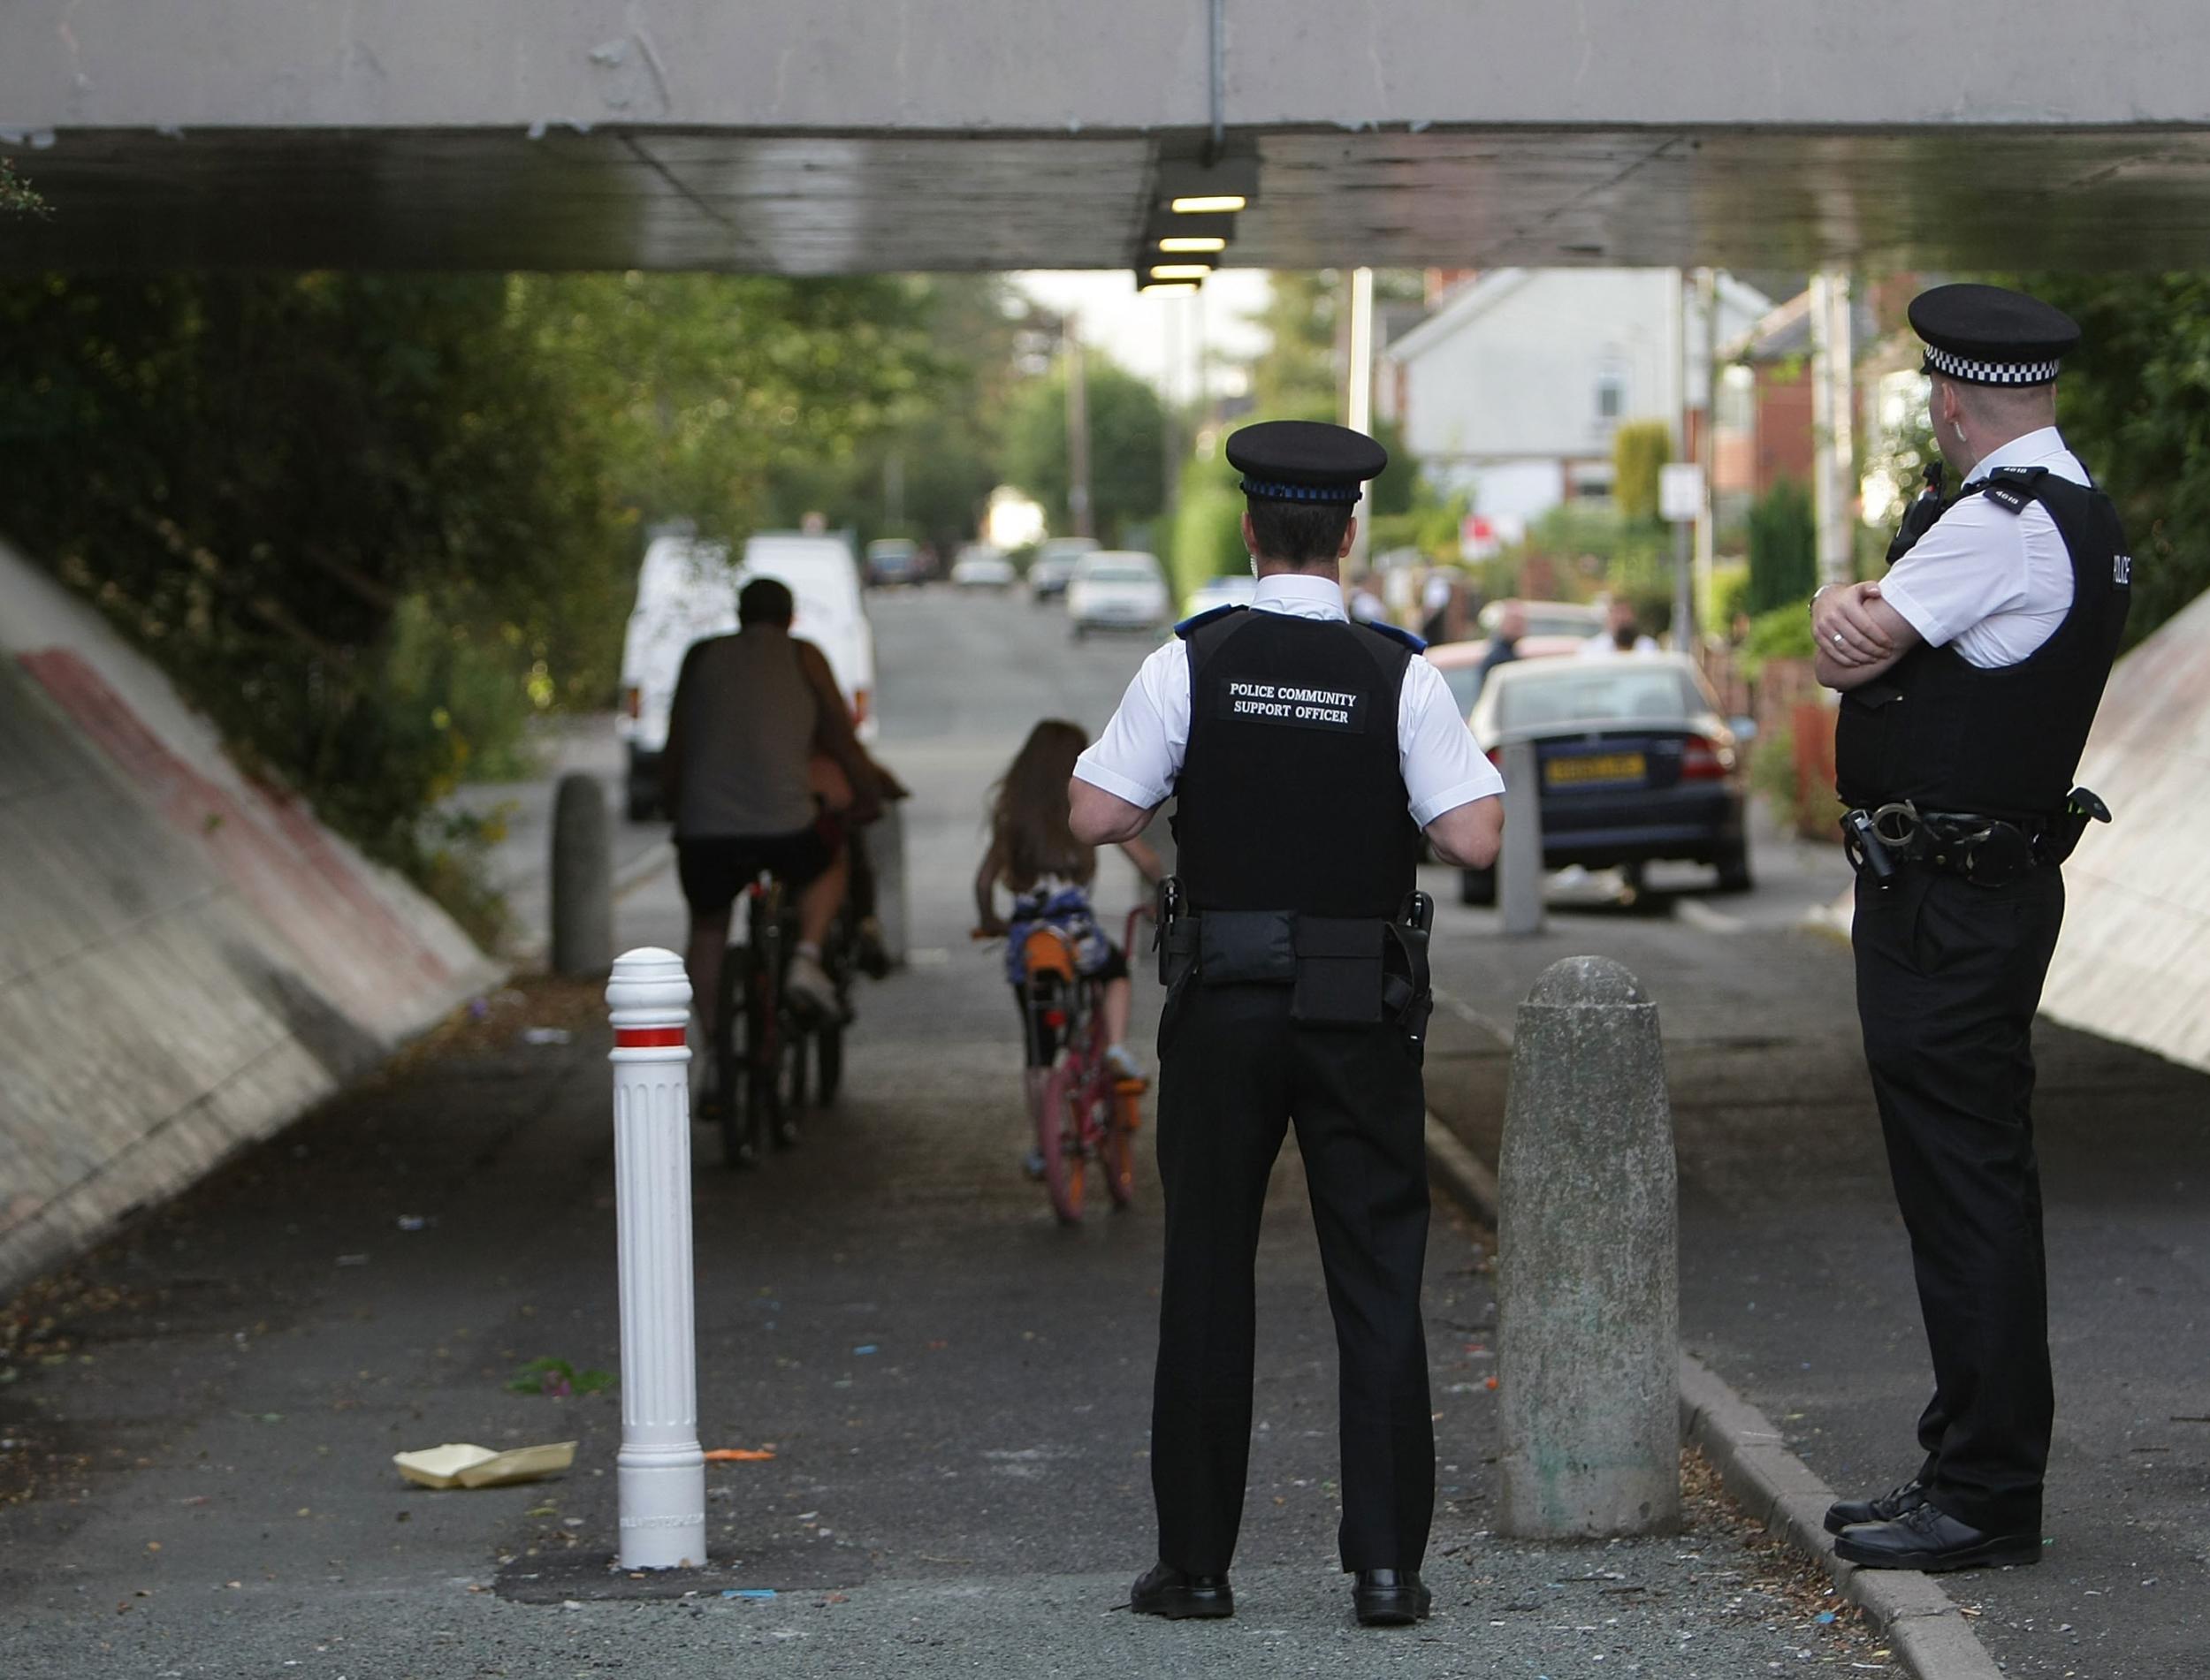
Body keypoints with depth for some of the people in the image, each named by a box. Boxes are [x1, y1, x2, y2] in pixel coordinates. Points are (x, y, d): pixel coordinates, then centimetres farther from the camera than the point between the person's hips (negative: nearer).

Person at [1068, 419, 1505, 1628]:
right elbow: (1474, 840, -11)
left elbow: (1095, 817, -6)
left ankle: (1195, 1563, 12)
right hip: (1363, 1011, 0)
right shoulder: (1399, 677, -5)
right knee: (1378, 1283, 6)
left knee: (1207, 1277, 9)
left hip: (1222, 1002, 0)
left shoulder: (1190, 665, -5)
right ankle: (1386, 1564, 3)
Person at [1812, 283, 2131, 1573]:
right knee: (1971, 1186, 15)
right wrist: (1848, 608, -9)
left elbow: (1853, 651, -13)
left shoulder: (2003, 524, -18)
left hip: (1945, 910, -10)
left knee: (1967, 1188, -7)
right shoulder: (2082, 515, 15)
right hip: (1999, 877, 10)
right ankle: (1971, 1468, 23)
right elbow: (1854, 636, 12)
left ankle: (1989, 1499, -3)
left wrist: (1850, 624, 7)